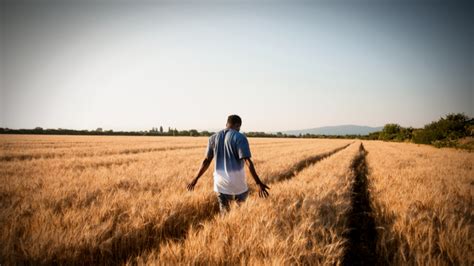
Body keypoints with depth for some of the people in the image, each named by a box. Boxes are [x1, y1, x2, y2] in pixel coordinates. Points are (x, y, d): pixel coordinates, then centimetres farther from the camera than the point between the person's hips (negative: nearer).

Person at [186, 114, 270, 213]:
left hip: (220, 181, 4)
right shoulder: (240, 137, -11)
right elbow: (247, 161, -19)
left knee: (224, 211, 14)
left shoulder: (213, 137, 4)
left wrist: (195, 179, 15)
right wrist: (259, 183, -21)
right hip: (236, 181, -4)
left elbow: (206, 161, 5)